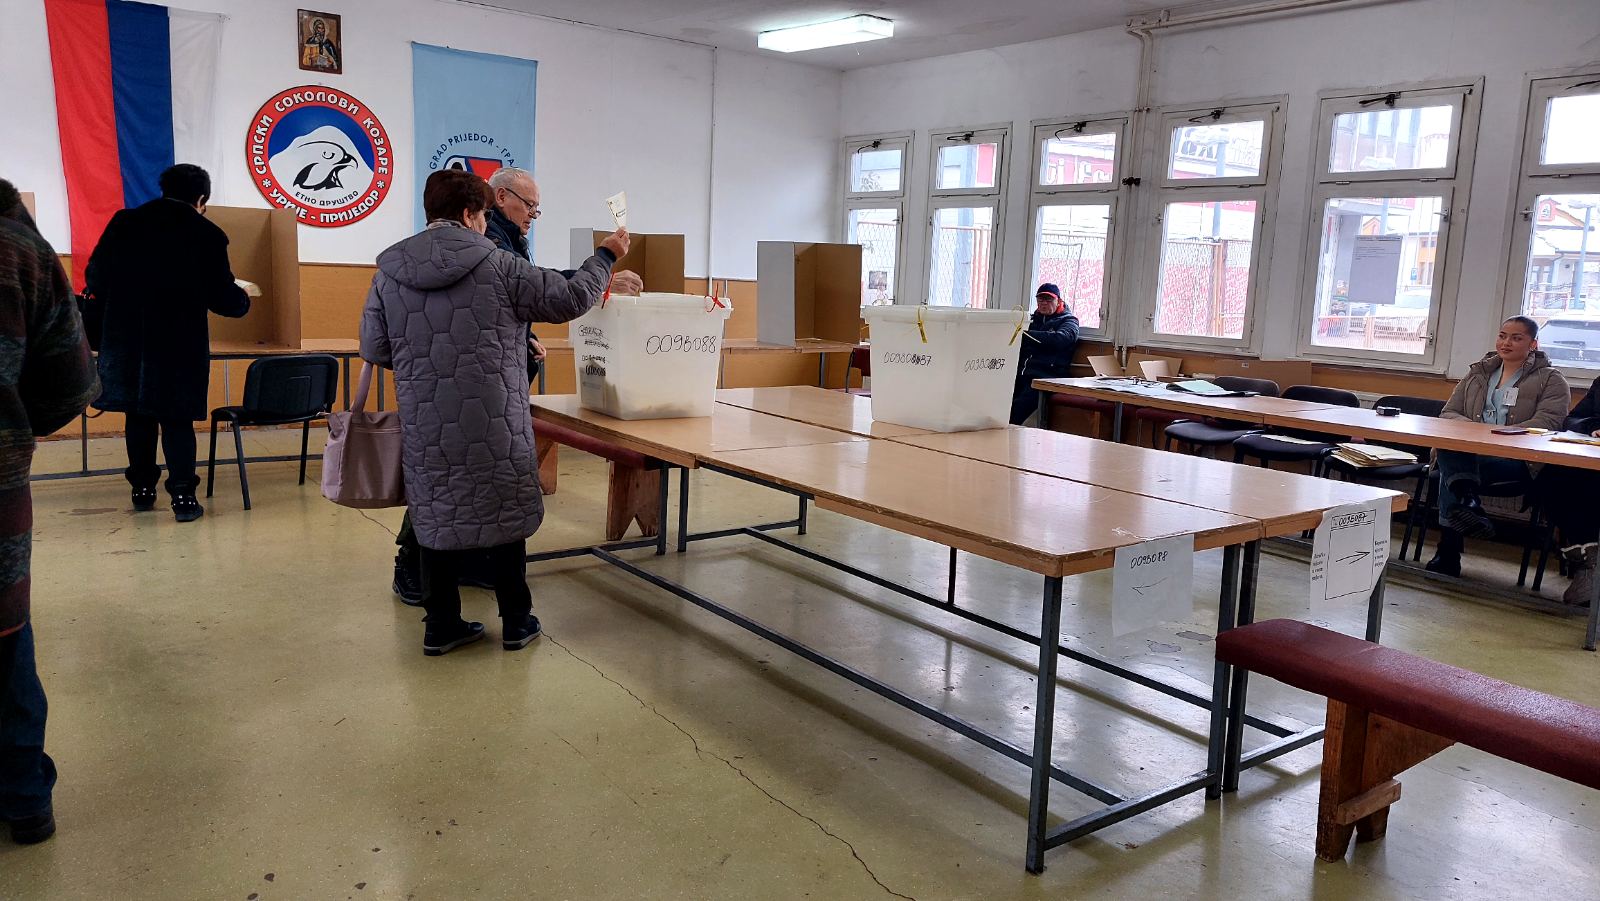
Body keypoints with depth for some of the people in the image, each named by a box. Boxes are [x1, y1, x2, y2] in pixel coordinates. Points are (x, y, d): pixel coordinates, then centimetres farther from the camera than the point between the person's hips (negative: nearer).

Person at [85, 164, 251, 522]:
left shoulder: (125, 222, 3)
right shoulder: (208, 234, -6)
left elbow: (95, 277, 4)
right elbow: (223, 297, -5)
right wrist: (244, 299, 17)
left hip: (128, 339, 3)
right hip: (181, 344, -3)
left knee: (139, 415, 15)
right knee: (177, 419, 4)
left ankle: (142, 489, 22)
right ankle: (183, 496, 0)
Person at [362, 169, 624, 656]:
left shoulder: (388, 274, 2)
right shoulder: (498, 265, -9)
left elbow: (374, 349, 6)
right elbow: (569, 298, -5)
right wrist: (606, 256, 10)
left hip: (425, 427, 3)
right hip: (494, 424, -3)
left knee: (436, 517, 13)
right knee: (505, 512, 11)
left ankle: (441, 625, 20)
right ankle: (516, 621, 22)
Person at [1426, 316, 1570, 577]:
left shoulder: (1551, 379, 12)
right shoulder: (1478, 372, 25)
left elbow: (1548, 422, -6)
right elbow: (1447, 414, 17)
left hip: (1517, 458, -4)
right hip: (1466, 450, 4)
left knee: (1451, 469, -36)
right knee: (1449, 449, -36)